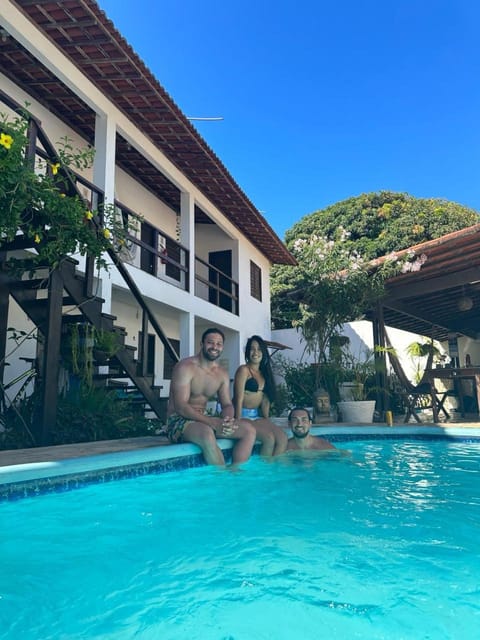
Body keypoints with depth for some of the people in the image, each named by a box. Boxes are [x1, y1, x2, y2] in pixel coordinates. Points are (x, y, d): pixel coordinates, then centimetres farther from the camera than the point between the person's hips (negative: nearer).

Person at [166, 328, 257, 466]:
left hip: (203, 420, 7)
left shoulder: (222, 374, 9)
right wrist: (212, 422, -33)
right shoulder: (185, 367, -13)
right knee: (207, 433, -39)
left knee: (249, 430, -7)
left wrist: (227, 420, -18)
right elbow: (180, 407, -21)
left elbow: (227, 404, 8)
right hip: (178, 421, -7)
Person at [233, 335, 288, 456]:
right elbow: (239, 399, -12)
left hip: (257, 416, 7)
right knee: (269, 438, -24)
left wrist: (267, 421, 5)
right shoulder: (244, 370, -6)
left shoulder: (264, 372, 16)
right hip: (243, 415, -7)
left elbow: (265, 400, 15)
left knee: (283, 438, -13)